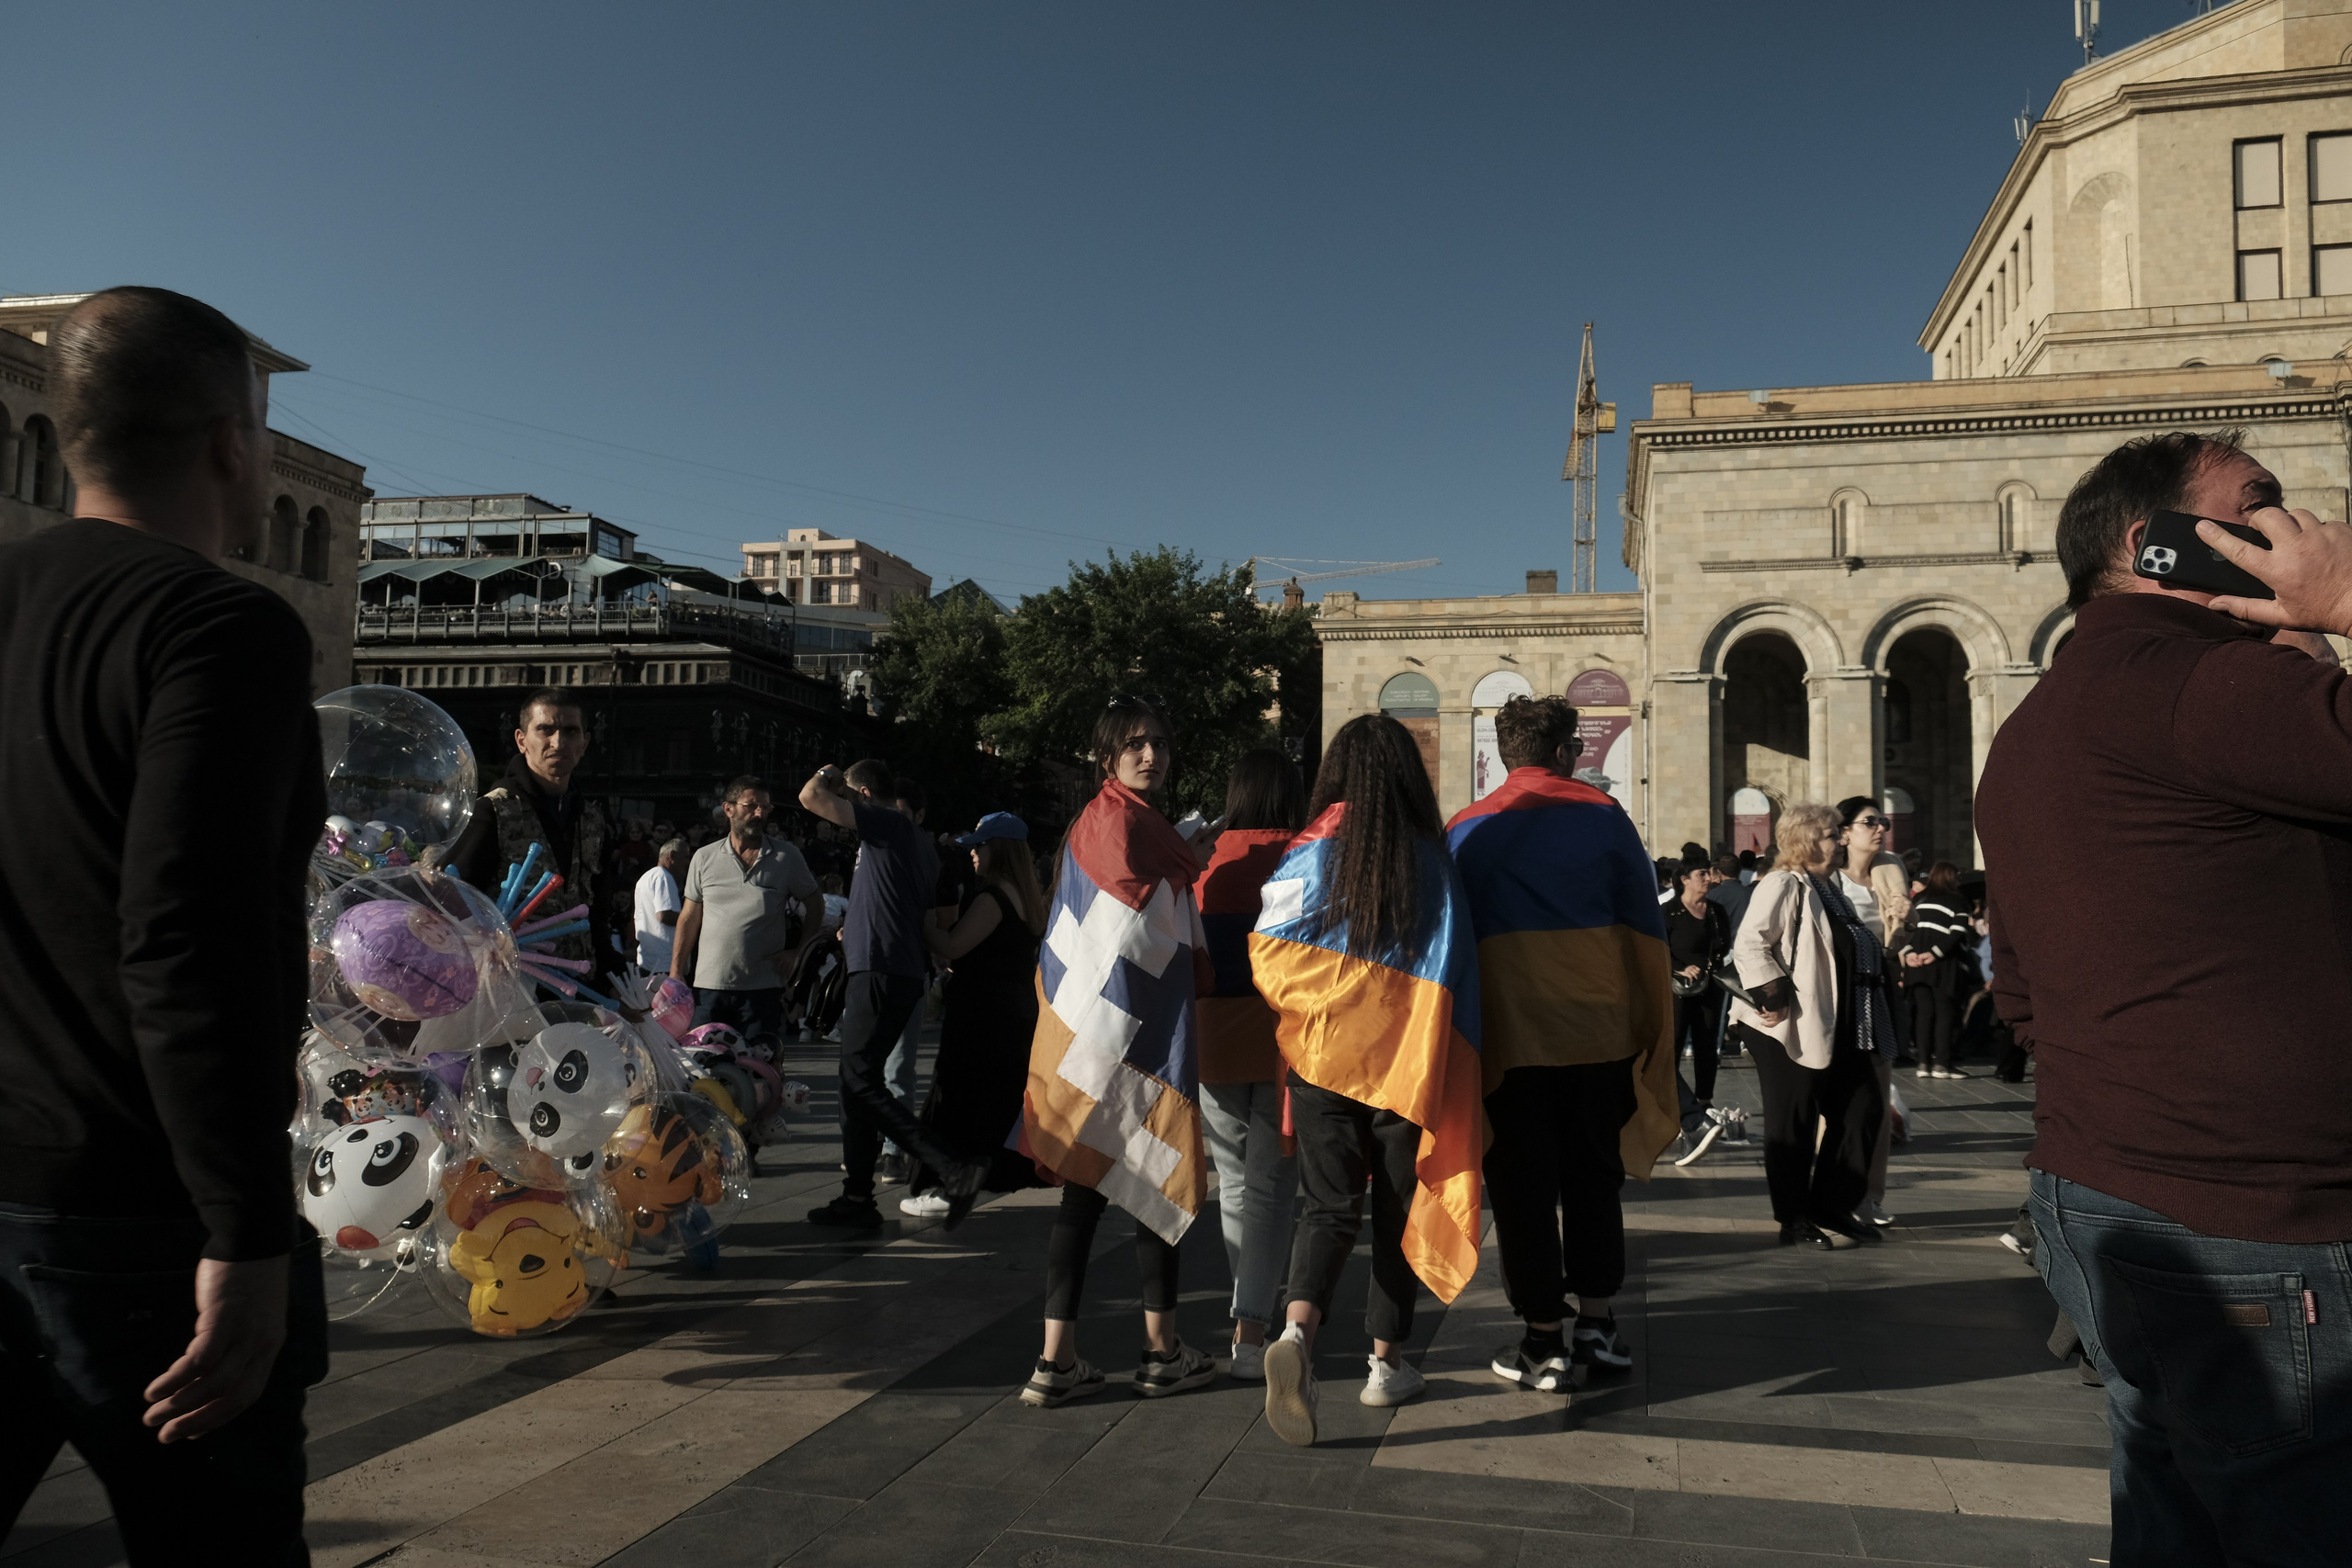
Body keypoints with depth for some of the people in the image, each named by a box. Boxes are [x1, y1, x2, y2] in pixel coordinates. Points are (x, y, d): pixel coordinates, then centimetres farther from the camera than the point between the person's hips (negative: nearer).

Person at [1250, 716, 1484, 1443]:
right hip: (1407, 1062, 0)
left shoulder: (1309, 856, -6)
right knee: (1398, 1208, 14)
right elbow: (1455, 975, -2)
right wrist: (1448, 1077, 6)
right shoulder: (1433, 862, -4)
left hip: (1320, 1056, 0)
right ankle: (1386, 1361, 22)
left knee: (1329, 1206, 6)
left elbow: (1268, 961, -3)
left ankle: (1297, 1331, -17)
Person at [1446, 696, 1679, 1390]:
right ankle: (1598, 1322, 21)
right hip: (1599, 1028, 1)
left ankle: (1543, 1340, 10)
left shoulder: (1467, 829, 3)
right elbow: (1644, 924, 2)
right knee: (1593, 1179, 16)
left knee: (1524, 1190, 6)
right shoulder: (1603, 815, 2)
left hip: (1508, 1037, -1)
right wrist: (1655, 1025, 10)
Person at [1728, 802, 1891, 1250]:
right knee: (1794, 1122, 0)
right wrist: (1775, 996, -25)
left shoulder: (1828, 886, 17)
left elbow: (1855, 946, 29)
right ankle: (1795, 1221, 11)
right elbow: (1749, 946, -24)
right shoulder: (1782, 885, -14)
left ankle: (1831, 1209, 20)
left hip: (1835, 1029, 10)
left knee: (1864, 1109, 10)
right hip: (1790, 1029, -10)